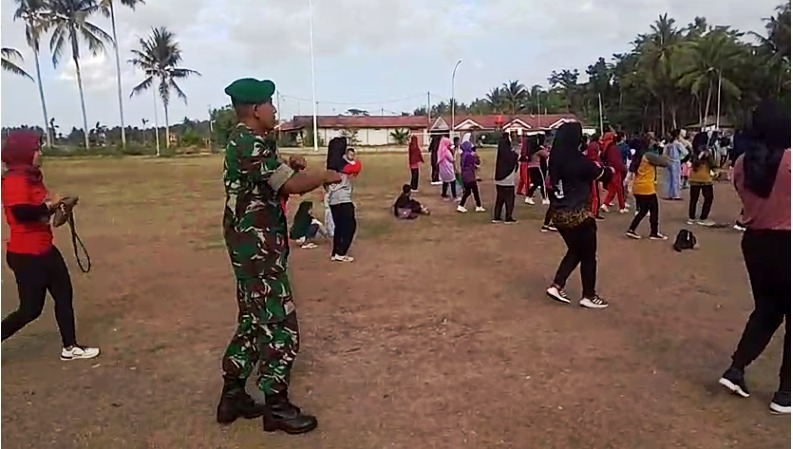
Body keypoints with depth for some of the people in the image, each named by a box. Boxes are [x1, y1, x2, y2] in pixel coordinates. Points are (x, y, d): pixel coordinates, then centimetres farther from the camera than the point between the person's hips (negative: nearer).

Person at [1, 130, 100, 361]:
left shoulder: (31, 177, 12)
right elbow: (21, 213, -31)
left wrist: (53, 205, -1)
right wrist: (50, 204, -18)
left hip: (45, 250, 10)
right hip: (26, 255, -10)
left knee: (64, 295, 14)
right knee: (31, 308, -1)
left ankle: (70, 347, 24)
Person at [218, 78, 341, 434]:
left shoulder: (245, 141, 15)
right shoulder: (250, 143, -18)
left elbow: (272, 186, 20)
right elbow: (292, 185, -25)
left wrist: (290, 167, 3)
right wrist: (325, 176, -8)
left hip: (254, 245, 11)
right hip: (258, 247, -11)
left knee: (254, 321, 17)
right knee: (279, 325, -2)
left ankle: (233, 396, 27)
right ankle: (276, 407, 11)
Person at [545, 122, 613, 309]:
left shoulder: (555, 160, 1)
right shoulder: (579, 160, -18)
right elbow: (602, 174, -2)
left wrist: (593, 166, 15)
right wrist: (611, 170, 20)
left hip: (559, 214, 7)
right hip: (578, 214, -7)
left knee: (575, 251, 23)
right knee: (588, 256, 10)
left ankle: (556, 286, 18)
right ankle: (589, 296, 22)